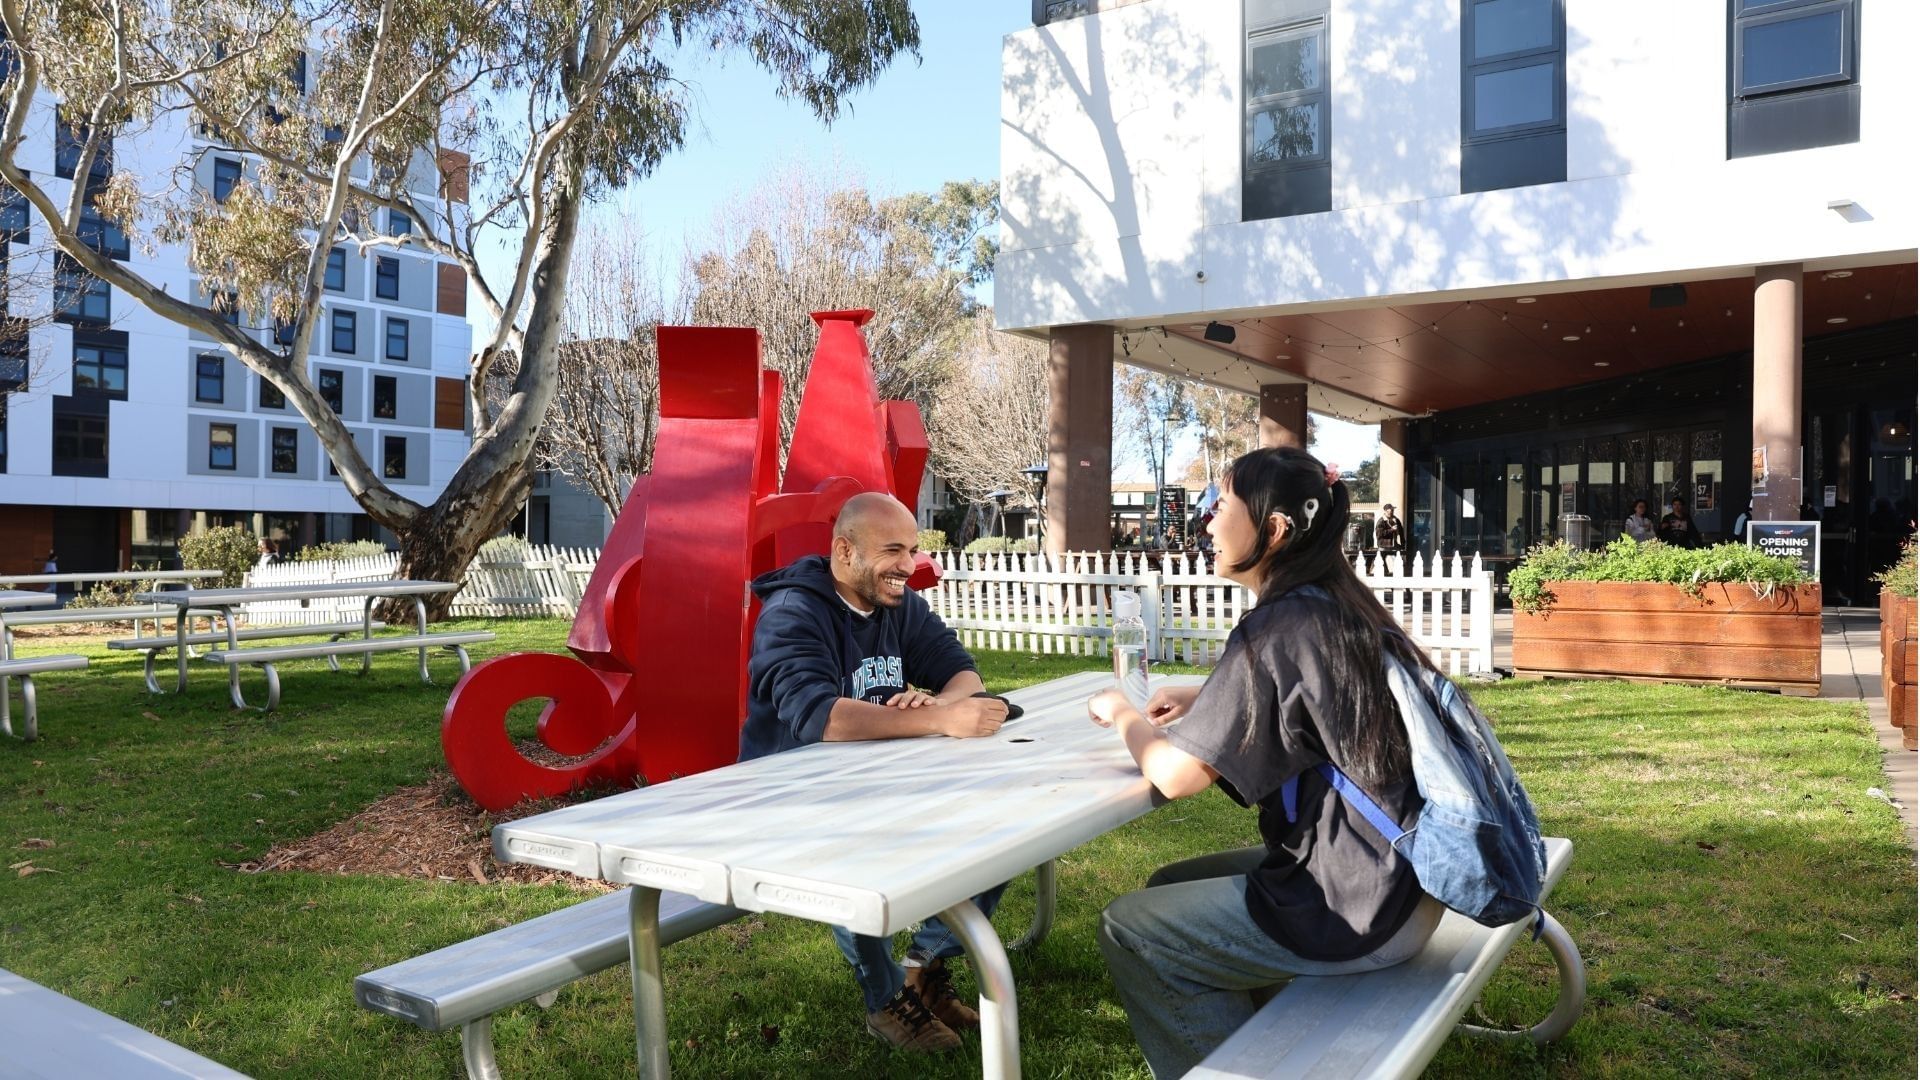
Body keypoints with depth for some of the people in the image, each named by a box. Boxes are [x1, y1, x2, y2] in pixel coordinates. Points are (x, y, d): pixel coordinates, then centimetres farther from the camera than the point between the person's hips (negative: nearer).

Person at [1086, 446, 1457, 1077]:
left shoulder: (1277, 627, -21)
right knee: (1169, 887, 19)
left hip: (1355, 911, -9)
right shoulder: (1345, 607, 5)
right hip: (1401, 879, 9)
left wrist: (1123, 715, 0)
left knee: (1127, 930, 2)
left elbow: (1174, 775, -20)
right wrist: (1206, 700, 12)